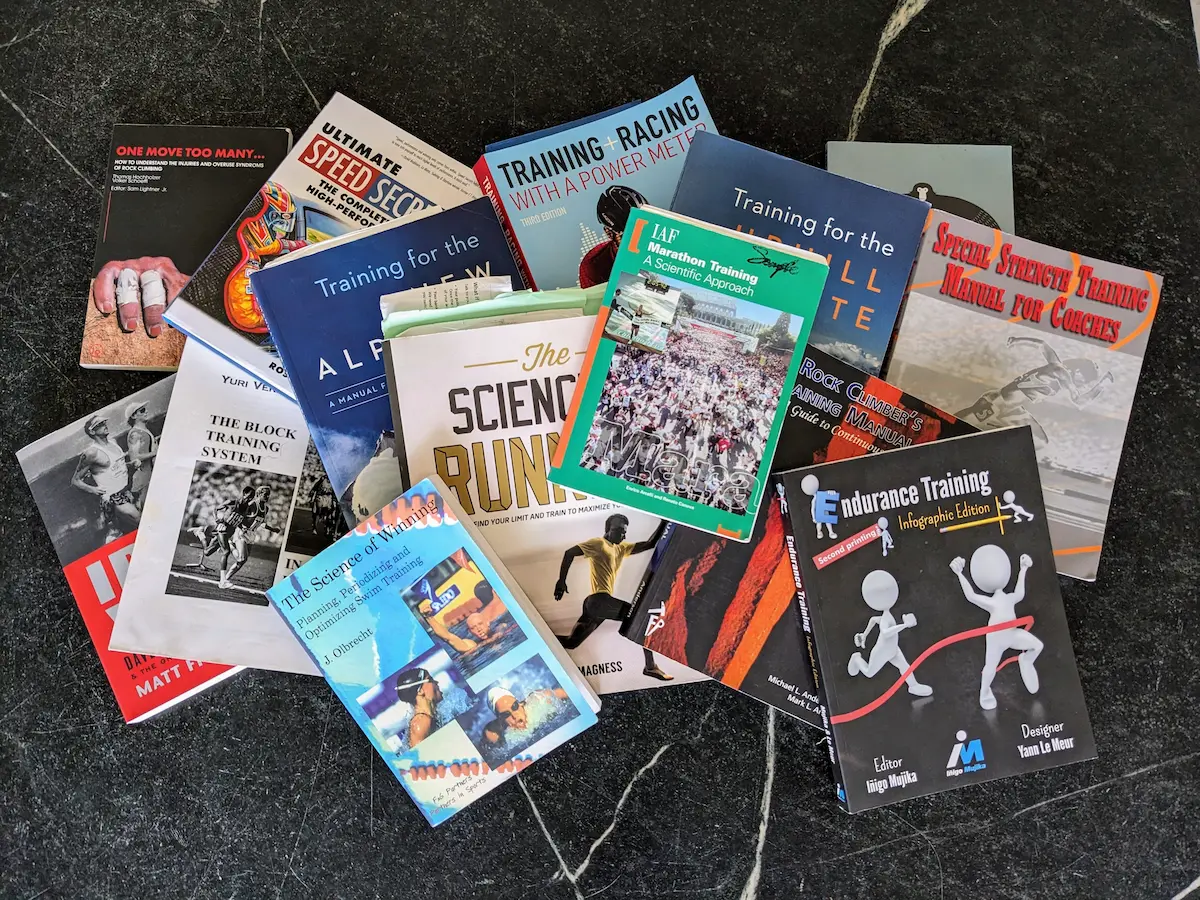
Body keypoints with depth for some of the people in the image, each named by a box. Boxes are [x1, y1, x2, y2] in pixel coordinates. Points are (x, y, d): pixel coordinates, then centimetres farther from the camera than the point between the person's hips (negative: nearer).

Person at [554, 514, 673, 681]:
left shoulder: (621, 547, 21)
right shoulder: (598, 543, -2)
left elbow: (649, 544, 20)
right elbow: (569, 553, -7)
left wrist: (664, 522, 10)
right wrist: (561, 581, -12)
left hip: (597, 603, 9)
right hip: (599, 599, -9)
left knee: (571, 642, 9)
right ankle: (650, 666, -16)